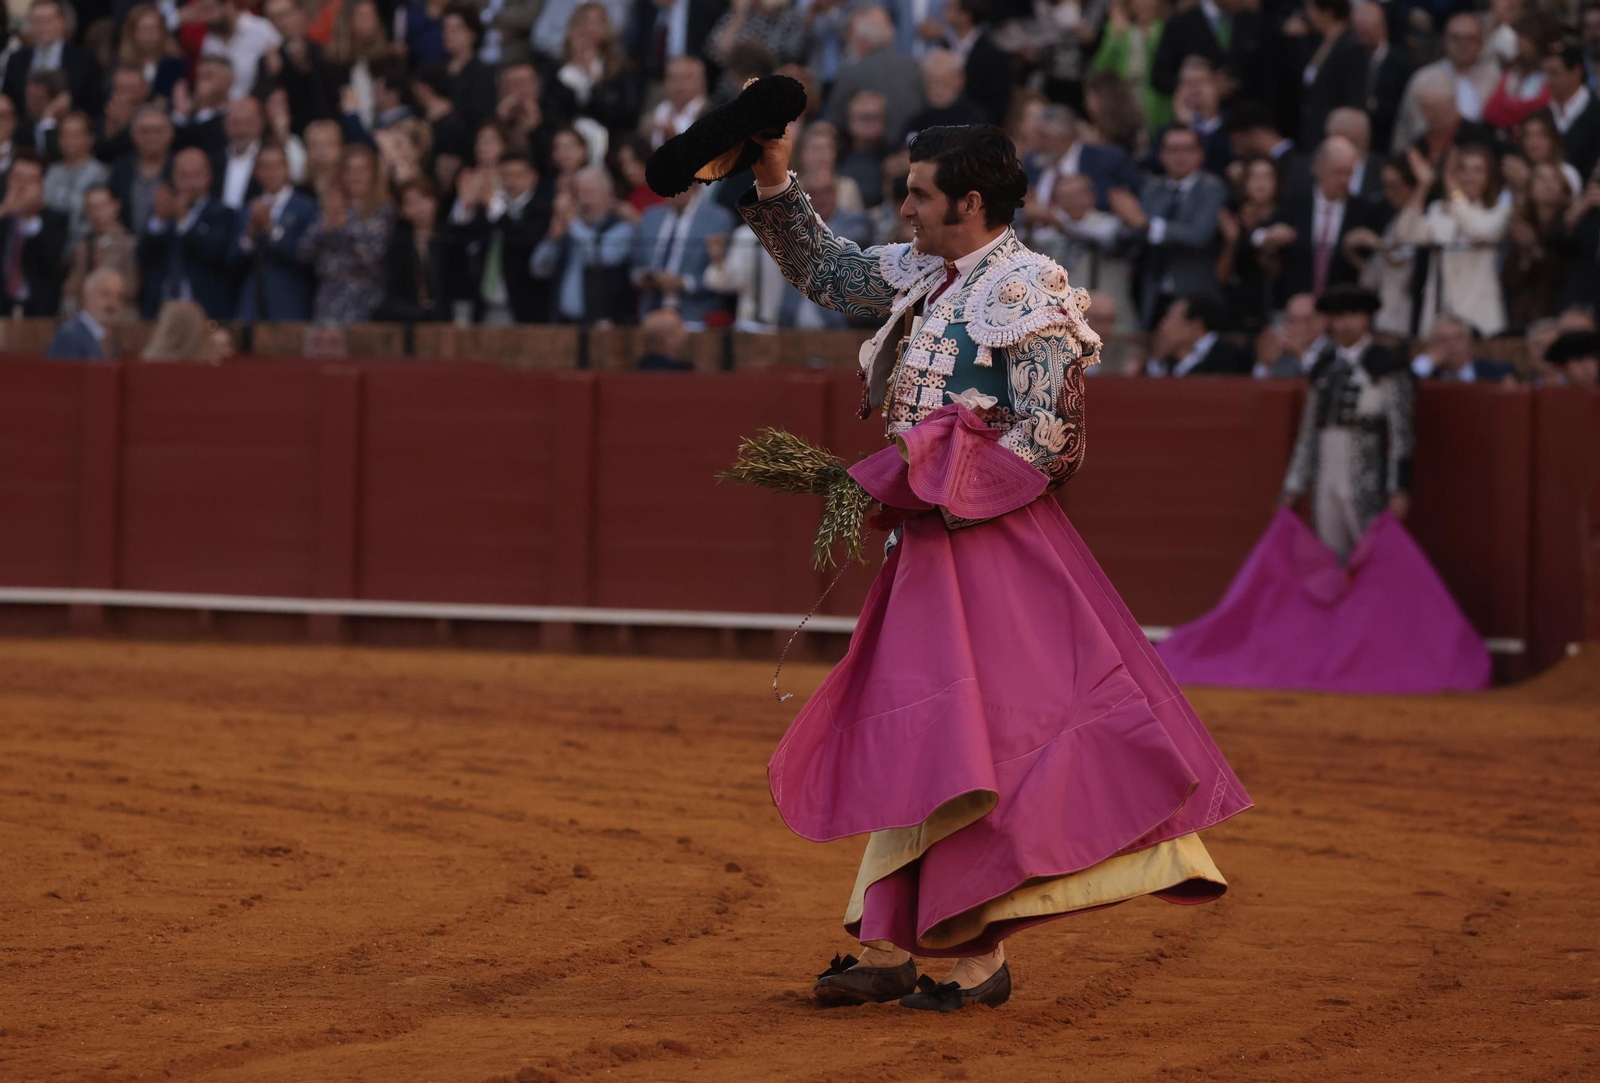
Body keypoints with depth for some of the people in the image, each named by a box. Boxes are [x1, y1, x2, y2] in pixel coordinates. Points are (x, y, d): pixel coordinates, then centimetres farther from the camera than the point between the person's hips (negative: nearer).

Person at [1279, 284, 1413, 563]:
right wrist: (1293, 486, 15)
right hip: (1326, 483, 6)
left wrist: (1399, 488, -12)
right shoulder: (1324, 368, 17)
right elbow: (1308, 433, 19)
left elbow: (1400, 432, -5)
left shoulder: (1387, 367, 0)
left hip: (1366, 484, -6)